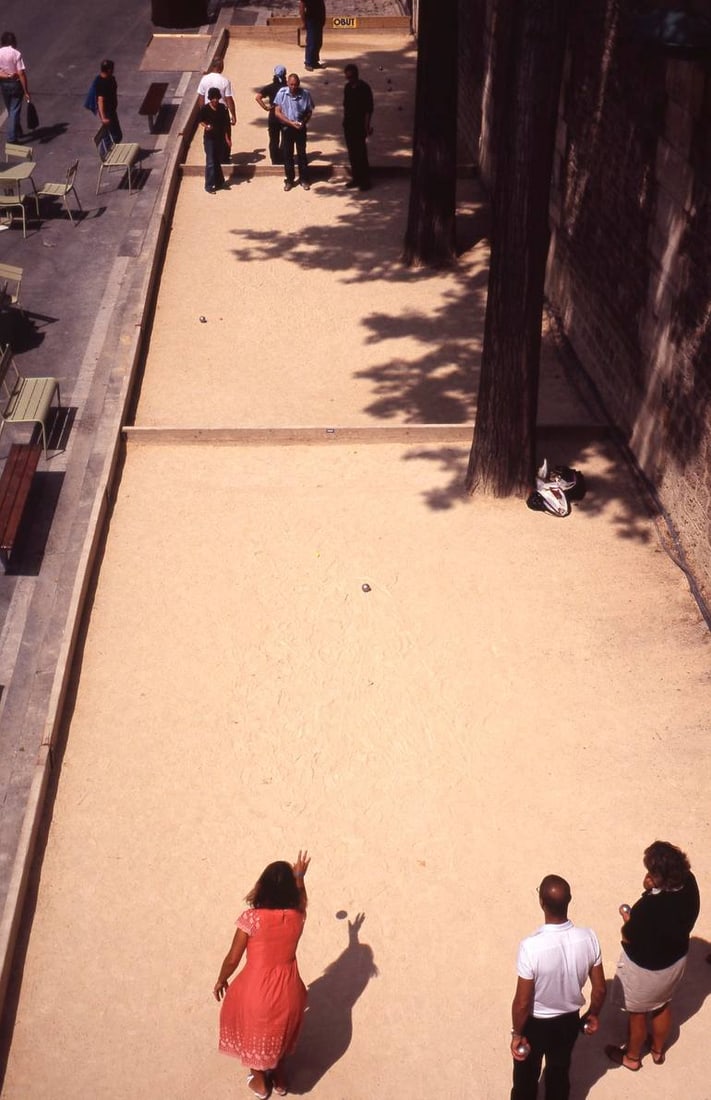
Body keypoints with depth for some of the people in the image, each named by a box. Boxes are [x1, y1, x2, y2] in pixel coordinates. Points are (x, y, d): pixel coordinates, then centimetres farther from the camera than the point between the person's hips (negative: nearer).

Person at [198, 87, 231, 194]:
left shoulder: (223, 108, -3)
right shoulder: (205, 109, -11)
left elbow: (226, 124, 5)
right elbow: (200, 120, 3)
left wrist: (227, 138, 5)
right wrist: (205, 126, -19)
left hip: (220, 138, 3)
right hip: (209, 138, -3)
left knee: (218, 161, 15)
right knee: (210, 162, -5)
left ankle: (219, 182, 30)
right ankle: (209, 185, 1)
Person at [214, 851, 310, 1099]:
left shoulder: (252, 918, -23)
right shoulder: (296, 917, -13)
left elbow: (233, 959, -13)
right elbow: (301, 903, 16)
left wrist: (221, 981, 6)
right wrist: (299, 878, 26)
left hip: (257, 988, -3)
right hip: (287, 988, 3)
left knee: (254, 1031, 29)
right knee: (279, 1031, 34)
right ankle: (278, 1076, 50)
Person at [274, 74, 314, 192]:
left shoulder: (305, 94, -11)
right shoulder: (282, 93, -11)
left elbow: (309, 111, 0)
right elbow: (277, 112, -9)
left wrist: (303, 122, -18)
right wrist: (291, 122, -18)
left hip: (300, 128, 0)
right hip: (287, 128, 0)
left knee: (302, 154, 8)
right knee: (287, 155, 7)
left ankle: (304, 179, 19)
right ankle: (289, 180, 19)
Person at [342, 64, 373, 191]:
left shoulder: (364, 88, -13)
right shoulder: (348, 87, 6)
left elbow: (369, 109, -13)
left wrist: (367, 126, -15)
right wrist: (345, 120, 16)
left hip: (359, 125, -7)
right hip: (348, 124, 7)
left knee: (361, 153, -4)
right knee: (352, 153, 11)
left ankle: (365, 180, 3)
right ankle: (355, 177, 22)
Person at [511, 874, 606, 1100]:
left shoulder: (531, 946, -36)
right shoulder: (588, 938, -23)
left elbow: (522, 1002, -24)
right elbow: (599, 989, -8)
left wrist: (517, 1034, -6)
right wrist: (593, 1014, 12)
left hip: (535, 1023, -3)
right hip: (569, 1020, 3)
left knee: (526, 1076, 24)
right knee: (560, 1072, 29)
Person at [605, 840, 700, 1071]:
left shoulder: (648, 906, -40)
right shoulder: (688, 883, -21)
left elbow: (628, 938, -22)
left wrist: (627, 918, -4)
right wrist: (652, 889, -16)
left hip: (644, 967, -6)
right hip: (675, 959, 6)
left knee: (636, 1013, 22)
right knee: (663, 1005, 32)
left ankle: (631, 1057, 46)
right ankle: (658, 1050, 55)